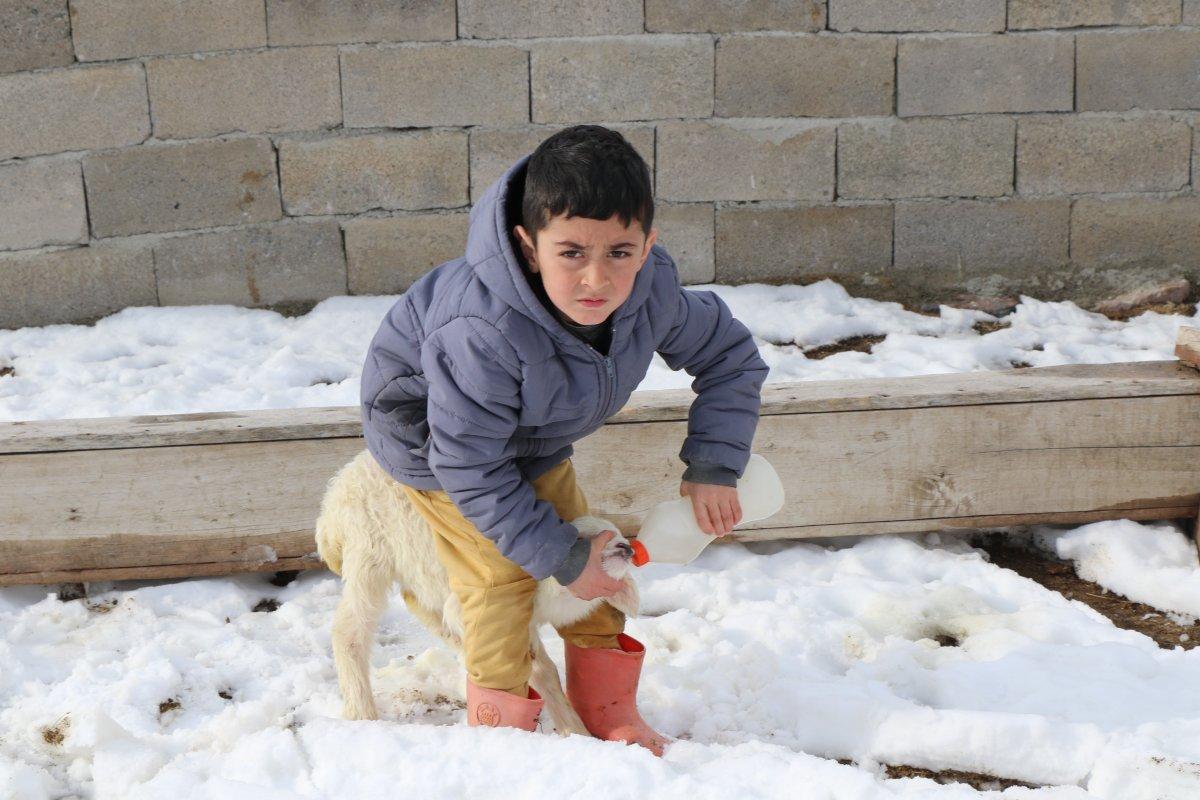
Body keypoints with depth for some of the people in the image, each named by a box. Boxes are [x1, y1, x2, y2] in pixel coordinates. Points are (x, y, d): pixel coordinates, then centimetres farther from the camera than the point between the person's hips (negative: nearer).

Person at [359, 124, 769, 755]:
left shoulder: (653, 289, -27)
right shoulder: (485, 334, -45)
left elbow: (731, 357, -8)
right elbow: (470, 464, -34)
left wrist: (713, 467, -16)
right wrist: (558, 556, -28)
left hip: (534, 437, 6)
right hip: (433, 428, -6)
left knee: (596, 558, 9)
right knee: (503, 578, -13)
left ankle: (612, 720, 27)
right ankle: (502, 732, 10)